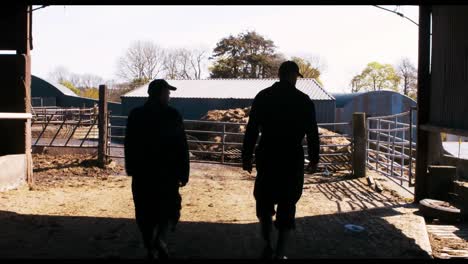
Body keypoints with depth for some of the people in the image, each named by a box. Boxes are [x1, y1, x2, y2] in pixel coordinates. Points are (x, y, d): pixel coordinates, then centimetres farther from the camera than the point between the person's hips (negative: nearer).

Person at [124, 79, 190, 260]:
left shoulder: (135, 115, 3)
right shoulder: (172, 115, -8)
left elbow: (129, 145, 8)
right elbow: (182, 147, -8)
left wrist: (131, 168, 15)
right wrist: (184, 172, -3)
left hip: (142, 172, 3)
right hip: (167, 172, -3)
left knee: (146, 211, 11)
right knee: (169, 207, 13)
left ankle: (150, 249, 14)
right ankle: (160, 239, -6)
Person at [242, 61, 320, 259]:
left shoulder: (263, 96, 2)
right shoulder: (304, 100, -2)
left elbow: (251, 130, -1)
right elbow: (312, 133, -1)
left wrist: (246, 157, 5)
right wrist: (314, 159, 9)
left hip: (267, 158, 1)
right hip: (293, 159, -1)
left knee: (265, 202, 17)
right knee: (287, 205, 7)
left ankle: (267, 247, 20)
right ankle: (280, 253, 9)